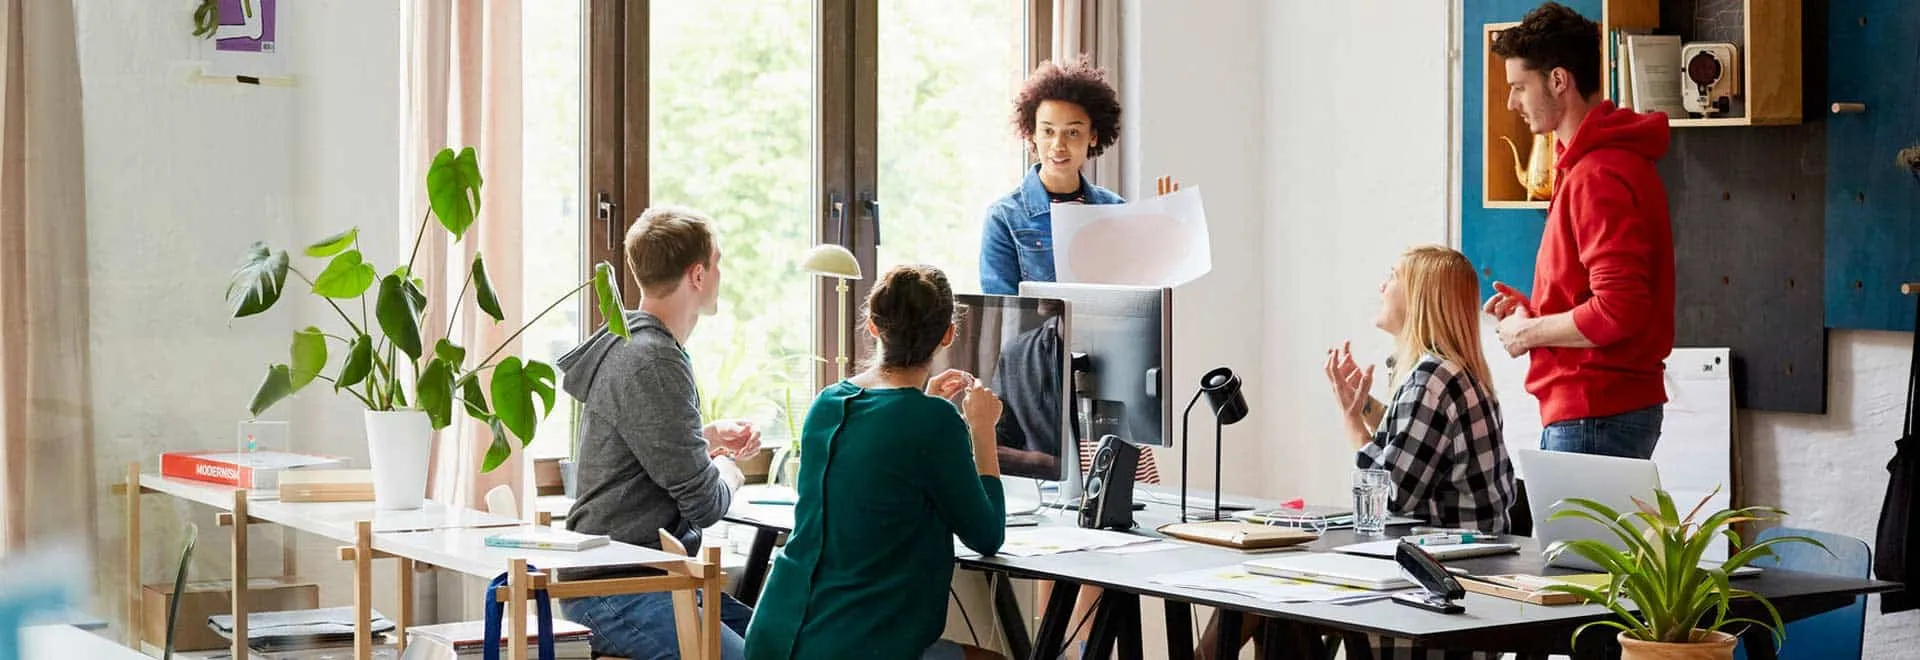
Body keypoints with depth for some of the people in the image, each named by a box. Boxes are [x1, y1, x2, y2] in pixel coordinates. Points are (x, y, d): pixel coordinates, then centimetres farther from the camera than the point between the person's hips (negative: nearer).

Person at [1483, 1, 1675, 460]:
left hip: (1596, 417, -10)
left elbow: (1618, 310, -24)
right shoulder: (1605, 159, 17)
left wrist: (1529, 332, -10)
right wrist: (1534, 309, 12)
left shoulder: (1599, 177, -16)